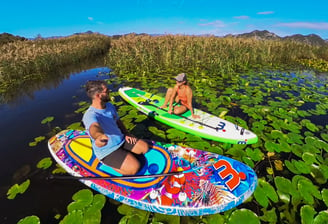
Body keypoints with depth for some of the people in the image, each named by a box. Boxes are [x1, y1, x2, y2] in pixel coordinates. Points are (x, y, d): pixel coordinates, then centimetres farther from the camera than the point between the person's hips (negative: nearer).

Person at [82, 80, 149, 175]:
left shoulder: (109, 106, 0)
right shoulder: (90, 115, -28)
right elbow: (94, 127, -51)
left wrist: (126, 134, 1)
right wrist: (100, 136, -74)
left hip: (121, 140, 8)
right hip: (107, 151, -7)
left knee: (145, 147, 1)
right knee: (134, 167, -21)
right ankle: (107, 162, 1)